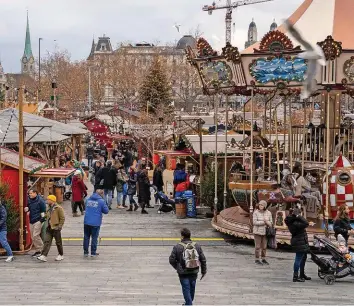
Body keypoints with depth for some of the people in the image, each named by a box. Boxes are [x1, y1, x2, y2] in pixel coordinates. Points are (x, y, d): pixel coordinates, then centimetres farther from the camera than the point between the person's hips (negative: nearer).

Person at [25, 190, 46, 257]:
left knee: (36, 235, -13)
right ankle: (37, 250, 17)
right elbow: (28, 208, 26)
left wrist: (42, 219, -16)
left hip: (38, 220, -8)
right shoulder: (29, 200, 11)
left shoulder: (40, 200, -10)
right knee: (33, 237, 9)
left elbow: (43, 211, -10)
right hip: (31, 221, 8)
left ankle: (41, 249, -3)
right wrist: (27, 209, 3)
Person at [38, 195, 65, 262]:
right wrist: (48, 225, 14)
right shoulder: (49, 209, 12)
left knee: (58, 242, 6)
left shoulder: (58, 208, -10)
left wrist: (59, 226, -14)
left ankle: (61, 255, 21)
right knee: (47, 241, -3)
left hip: (55, 228, -7)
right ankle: (44, 256, -8)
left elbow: (62, 218, -11)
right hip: (49, 228, 7)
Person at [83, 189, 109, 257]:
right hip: (96, 223, -4)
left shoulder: (88, 199, 8)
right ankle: (93, 253, 11)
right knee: (94, 238, 6)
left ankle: (85, 252, 18)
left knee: (86, 237, 13)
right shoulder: (101, 201, -8)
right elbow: (106, 211, -2)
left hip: (87, 222, 4)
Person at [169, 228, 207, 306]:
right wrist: (203, 271, 12)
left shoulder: (177, 247, -12)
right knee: (192, 289, 20)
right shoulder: (197, 246, -1)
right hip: (194, 273, 4)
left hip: (183, 273, -4)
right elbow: (203, 259, 2)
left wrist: (177, 267, 11)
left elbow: (172, 260, -8)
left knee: (186, 290, 1)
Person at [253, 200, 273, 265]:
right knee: (258, 247, 0)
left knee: (264, 246, 9)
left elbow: (271, 223, 1)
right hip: (257, 232, -3)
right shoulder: (256, 213, -9)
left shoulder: (268, 213, 0)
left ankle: (263, 259, 21)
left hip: (265, 232, 3)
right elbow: (255, 222, -17)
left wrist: (266, 222, -21)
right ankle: (257, 260, 10)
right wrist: (264, 222, -17)